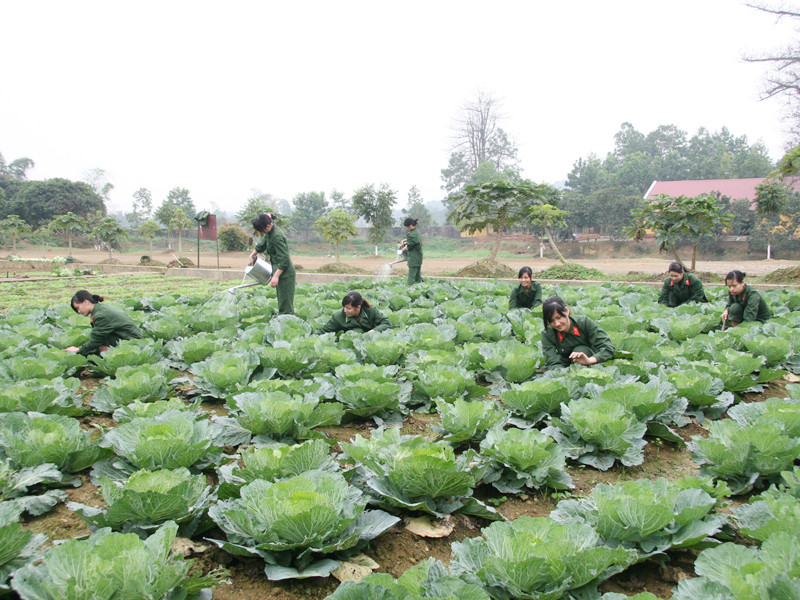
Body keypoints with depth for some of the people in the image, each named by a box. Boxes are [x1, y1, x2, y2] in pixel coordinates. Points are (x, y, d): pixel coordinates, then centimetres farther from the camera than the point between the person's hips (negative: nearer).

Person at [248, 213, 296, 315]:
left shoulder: (277, 236, -22)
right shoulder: (269, 234, 7)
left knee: (285, 304, -8)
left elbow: (284, 260, -24)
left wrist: (276, 276, -24)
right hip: (280, 271, 10)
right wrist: (252, 255, 38)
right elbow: (261, 245, 29)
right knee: (282, 302, 14)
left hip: (285, 273, -10)